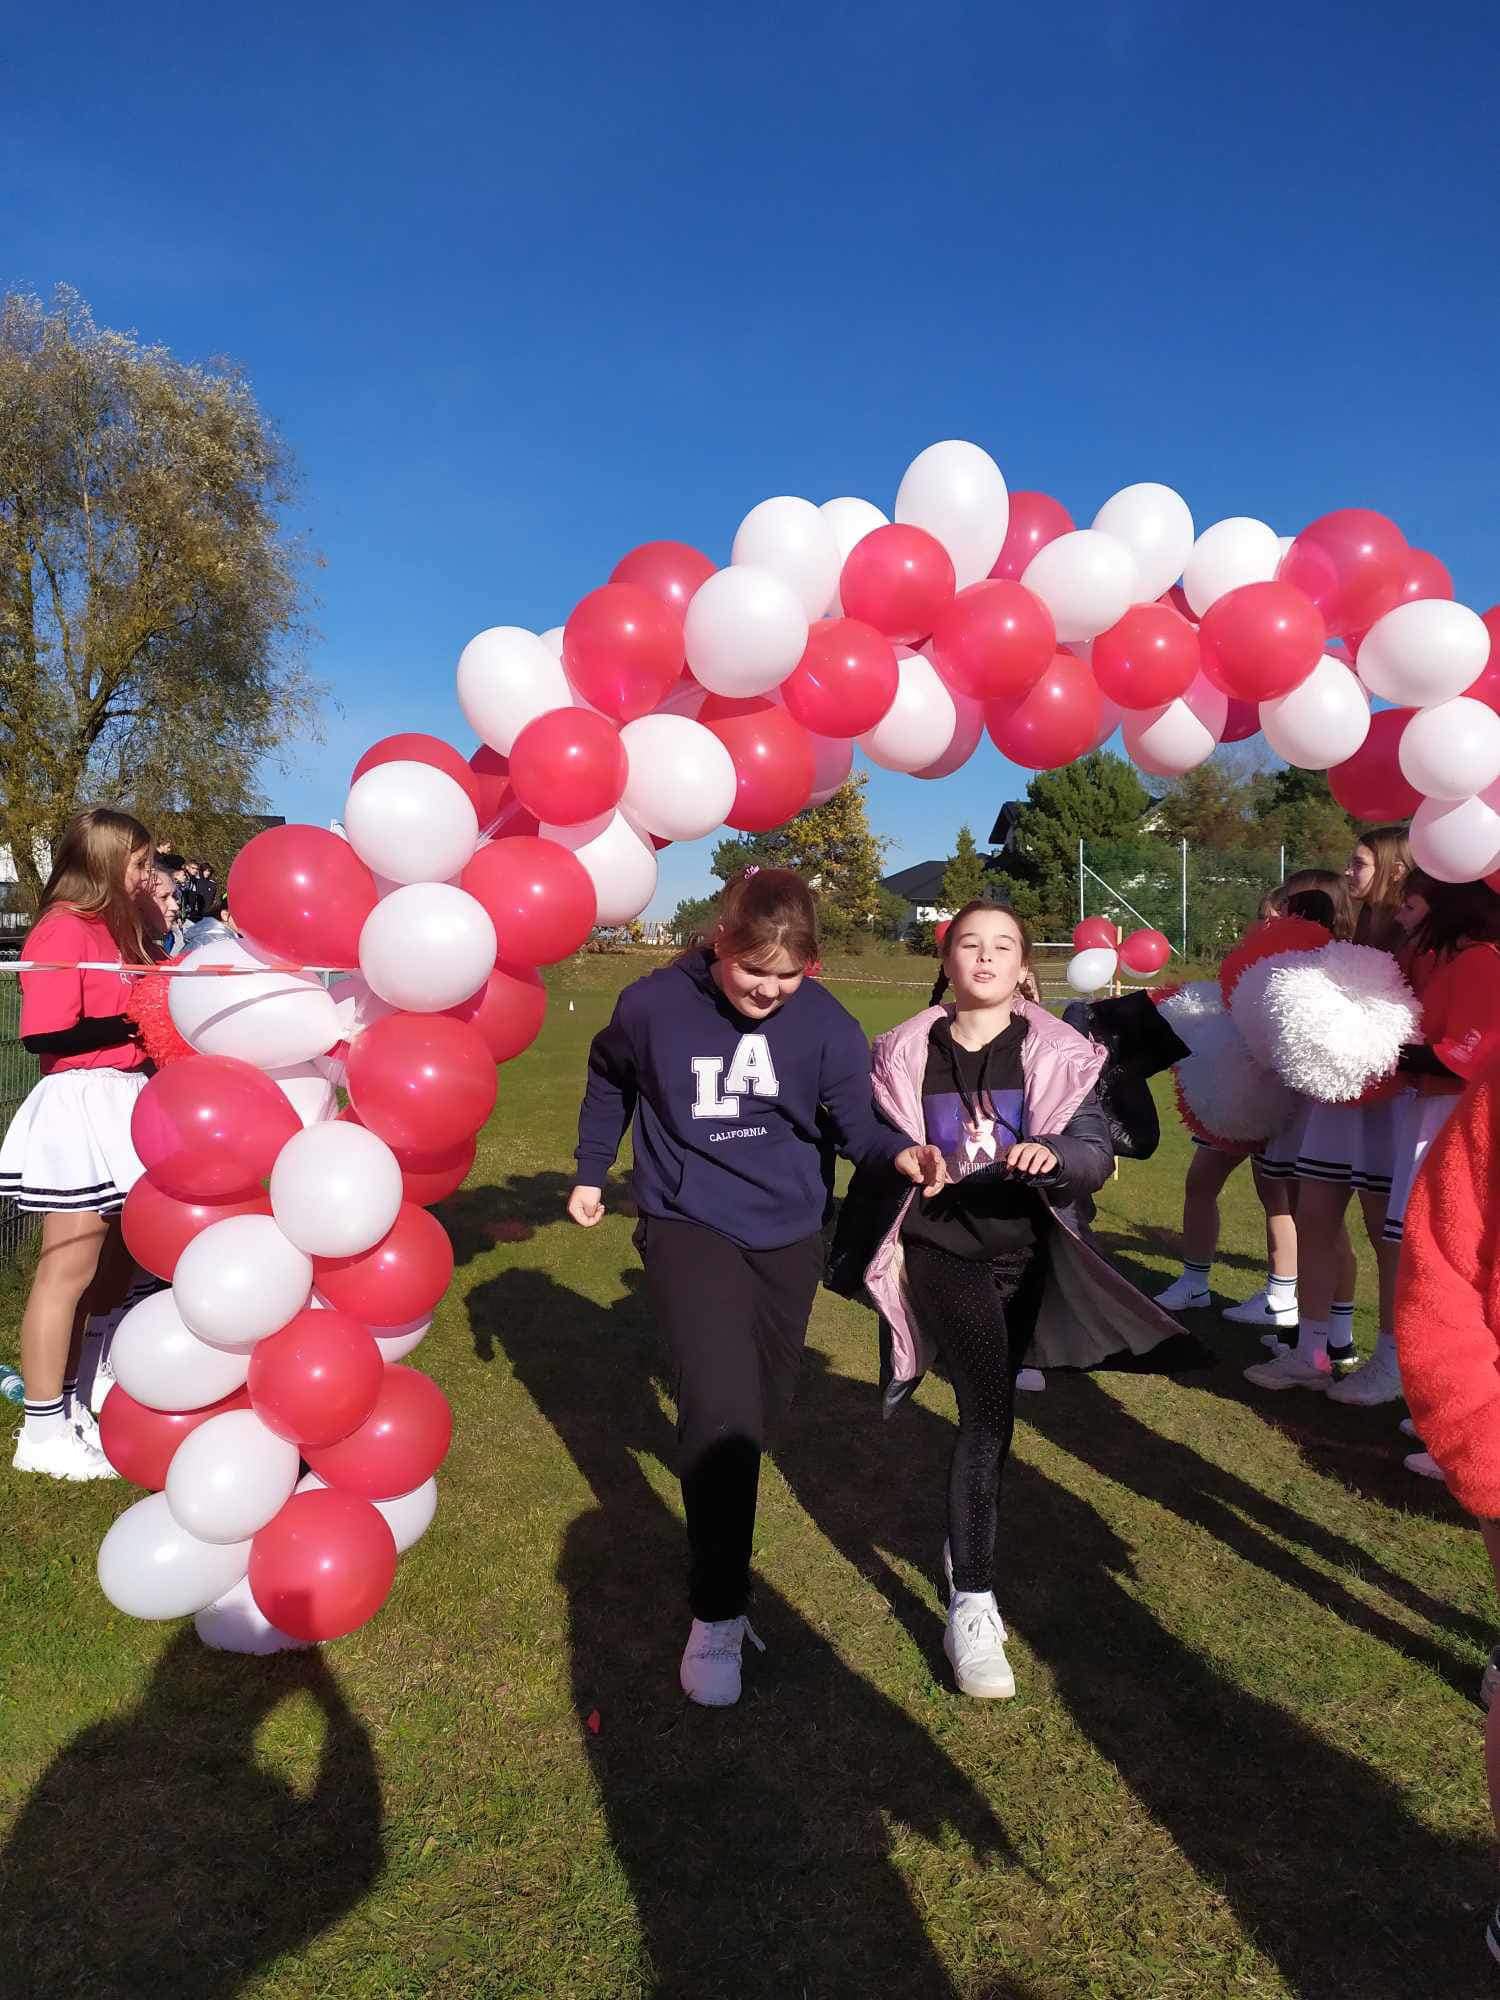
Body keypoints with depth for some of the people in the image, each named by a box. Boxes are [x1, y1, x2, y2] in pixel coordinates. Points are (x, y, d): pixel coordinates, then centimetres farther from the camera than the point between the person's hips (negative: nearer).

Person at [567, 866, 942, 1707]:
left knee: (763, 1412, 17)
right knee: (723, 1412, -19)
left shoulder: (827, 1024, -11)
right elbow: (611, 1081, 8)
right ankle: (717, 1615, -4)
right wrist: (592, 1172, 13)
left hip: (790, 1234, 3)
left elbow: (854, 1119, -9)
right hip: (690, 1226, -3)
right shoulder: (654, 1005, -12)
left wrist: (899, 1151, -31)